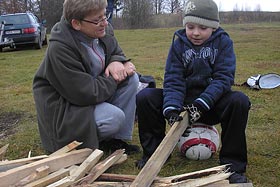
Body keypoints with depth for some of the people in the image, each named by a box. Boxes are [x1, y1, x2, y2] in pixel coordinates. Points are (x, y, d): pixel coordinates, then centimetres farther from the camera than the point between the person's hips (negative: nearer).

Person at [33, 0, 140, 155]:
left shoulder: (103, 31, -9)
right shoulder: (59, 49, -31)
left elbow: (116, 52, 12)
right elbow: (87, 94, -30)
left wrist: (117, 62, -14)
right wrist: (115, 78, -16)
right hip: (62, 105, -8)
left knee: (131, 78, -11)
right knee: (115, 118, -28)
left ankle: (117, 139, -3)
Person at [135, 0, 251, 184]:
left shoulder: (223, 41, -5)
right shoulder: (179, 43, -1)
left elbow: (223, 78, -15)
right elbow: (173, 80, -11)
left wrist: (201, 104, -29)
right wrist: (171, 108, -29)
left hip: (211, 103, -1)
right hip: (183, 101, 2)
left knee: (240, 100, -32)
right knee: (144, 97, -20)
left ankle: (233, 164, -18)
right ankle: (154, 152, 0)